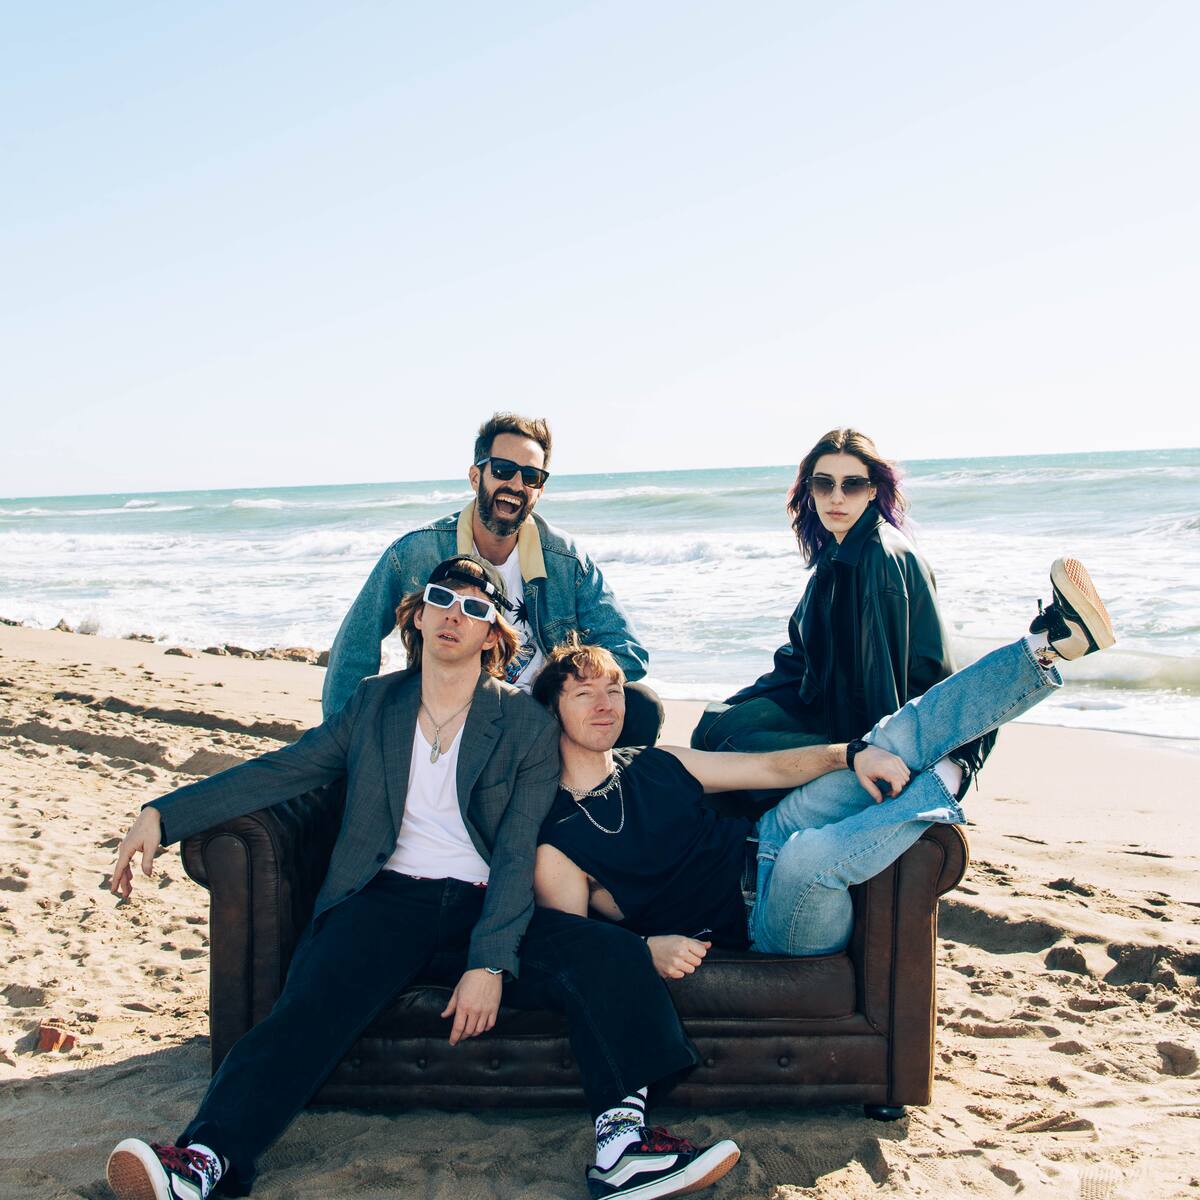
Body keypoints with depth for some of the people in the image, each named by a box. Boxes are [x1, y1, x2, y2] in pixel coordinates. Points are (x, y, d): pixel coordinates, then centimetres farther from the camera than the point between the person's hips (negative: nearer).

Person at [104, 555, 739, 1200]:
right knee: (313, 999, -29)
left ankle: (622, 1146, -28)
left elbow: (517, 852, -2)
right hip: (390, 897, 0)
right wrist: (164, 814, -2)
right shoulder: (374, 702, 15)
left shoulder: (527, 724, 7)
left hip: (485, 903, 0)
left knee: (612, 956, -24)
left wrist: (490, 960, -17)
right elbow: (279, 771, 10)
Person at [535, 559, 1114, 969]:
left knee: (902, 735, -7)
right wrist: (647, 948, -31)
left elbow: (772, 767, 10)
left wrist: (851, 754, -8)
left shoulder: (653, 766, 11)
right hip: (764, 919, -6)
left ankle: (1051, 642, -7)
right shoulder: (555, 843, -8)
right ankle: (942, 787, -16)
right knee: (807, 857, -42)